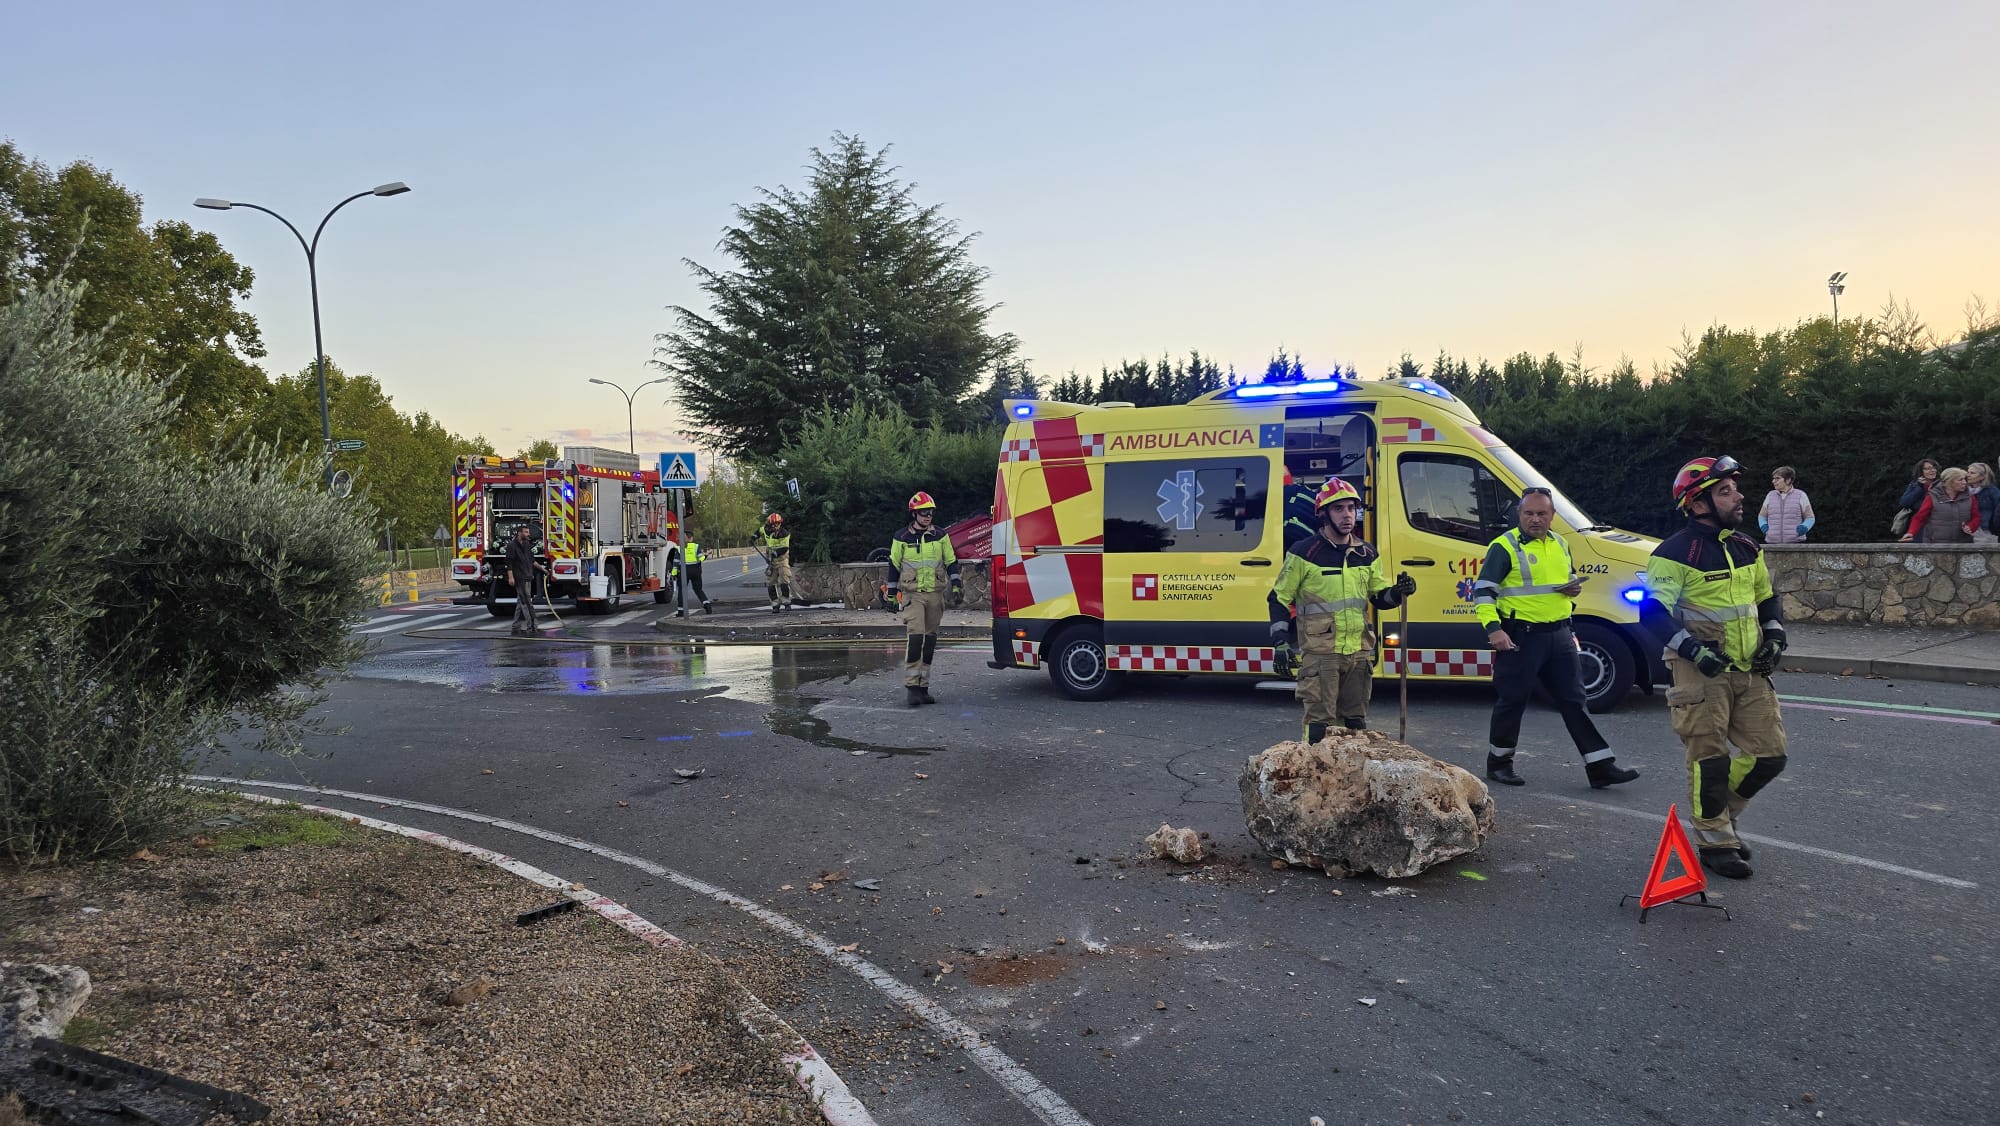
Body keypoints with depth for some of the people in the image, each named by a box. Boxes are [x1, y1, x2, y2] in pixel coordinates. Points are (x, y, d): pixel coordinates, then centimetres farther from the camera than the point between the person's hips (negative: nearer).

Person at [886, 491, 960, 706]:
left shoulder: (940, 536, 8)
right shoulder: (901, 538, 1)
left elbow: (951, 562, 13)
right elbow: (893, 566, 8)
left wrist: (956, 587, 4)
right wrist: (892, 593, 8)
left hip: (935, 594, 3)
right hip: (912, 594, -3)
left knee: (930, 640, 5)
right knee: (915, 637, -17)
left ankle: (923, 687, 13)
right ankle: (911, 686, -14)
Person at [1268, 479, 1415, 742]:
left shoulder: (1367, 553, 11)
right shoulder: (1304, 553, -7)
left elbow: (1379, 597, 18)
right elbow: (1280, 599, -2)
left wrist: (1398, 592, -5)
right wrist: (1281, 643, -10)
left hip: (1359, 651, 6)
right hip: (1319, 652, -6)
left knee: (1356, 723, 14)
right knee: (1319, 724, -7)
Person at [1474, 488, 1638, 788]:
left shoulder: (1560, 544, 13)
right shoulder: (1504, 547, -9)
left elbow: (1569, 576, 30)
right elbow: (1483, 590, -12)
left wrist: (1575, 586, 5)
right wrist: (1493, 628, -24)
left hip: (1559, 634, 6)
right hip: (1521, 636, -6)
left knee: (1574, 700, 8)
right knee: (1512, 700, 3)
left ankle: (1601, 766, 11)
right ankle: (1499, 763, 19)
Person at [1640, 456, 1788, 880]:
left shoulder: (1746, 548, 11)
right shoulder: (1676, 554, -13)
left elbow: (1767, 598, 24)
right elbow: (1652, 614, -16)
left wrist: (1774, 638, 8)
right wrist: (1693, 649, -25)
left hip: (1750, 671, 7)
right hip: (1702, 672, -7)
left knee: (1769, 756, 8)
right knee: (1710, 761, -2)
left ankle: (1720, 816, 29)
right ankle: (1714, 842, 13)